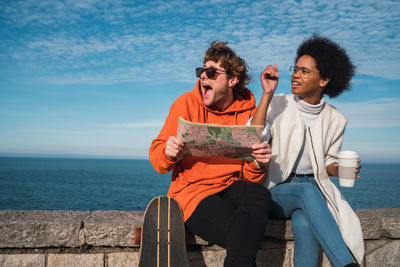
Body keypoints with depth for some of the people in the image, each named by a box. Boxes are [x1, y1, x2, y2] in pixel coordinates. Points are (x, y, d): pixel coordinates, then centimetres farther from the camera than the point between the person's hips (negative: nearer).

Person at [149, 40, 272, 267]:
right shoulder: (187, 103, 0)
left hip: (232, 188, 3)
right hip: (193, 191, -3)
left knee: (260, 195, -32)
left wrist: (258, 164, -18)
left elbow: (250, 176, 5)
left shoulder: (249, 112, 5)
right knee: (242, 238, -29)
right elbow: (157, 158, 0)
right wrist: (168, 153, -23)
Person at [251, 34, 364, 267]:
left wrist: (339, 168, -10)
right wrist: (267, 94, -19)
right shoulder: (278, 104, 0)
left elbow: (328, 164, 14)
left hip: (315, 190, 2)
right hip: (276, 191, -1)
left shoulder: (335, 120, 7)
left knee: (303, 224, -34)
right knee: (308, 190, -36)